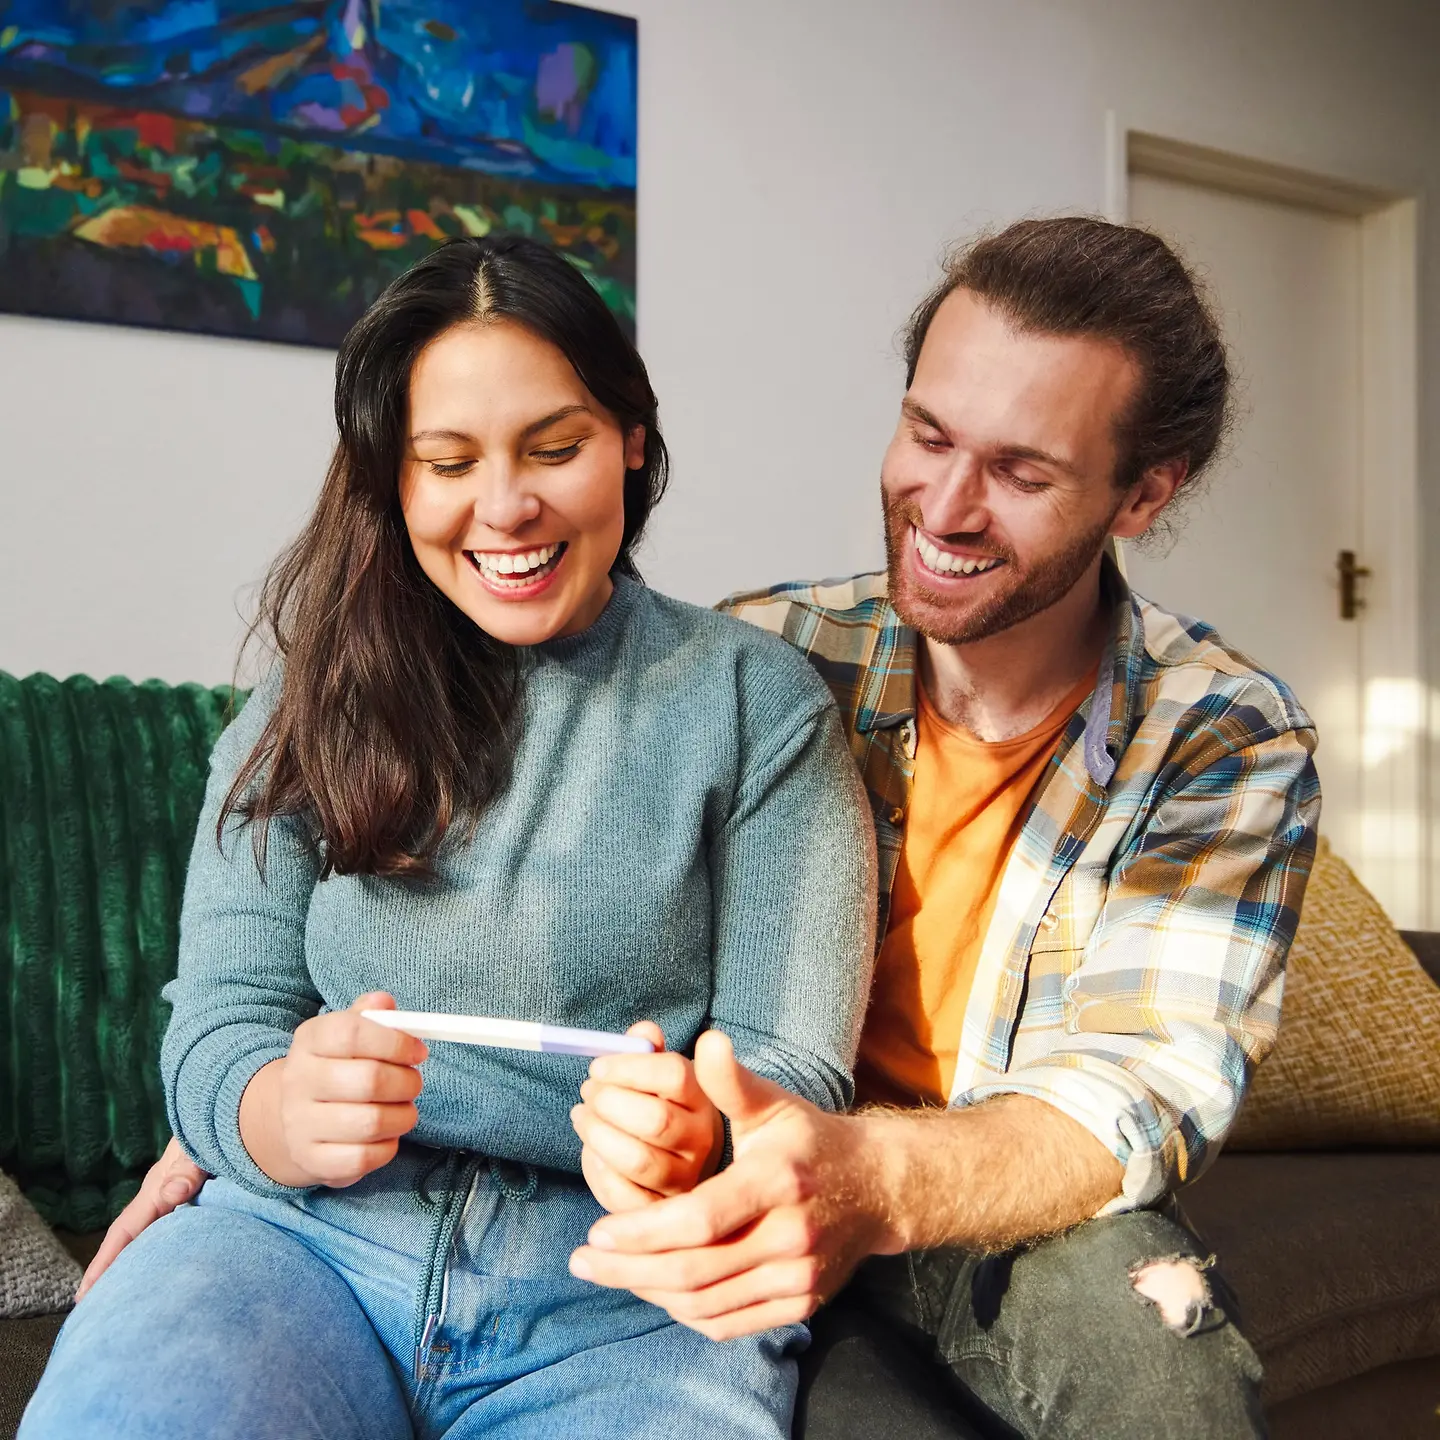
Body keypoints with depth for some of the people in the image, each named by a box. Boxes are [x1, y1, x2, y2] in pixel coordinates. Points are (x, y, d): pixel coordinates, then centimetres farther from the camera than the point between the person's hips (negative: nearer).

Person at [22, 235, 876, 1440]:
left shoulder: (759, 703, 4)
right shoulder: (312, 707, 10)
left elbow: (791, 1069, 0)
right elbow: (216, 1032, 3)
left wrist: (694, 1135, -24)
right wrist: (288, 1112, -21)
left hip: (625, 1289, 0)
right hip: (309, 1239, 1)